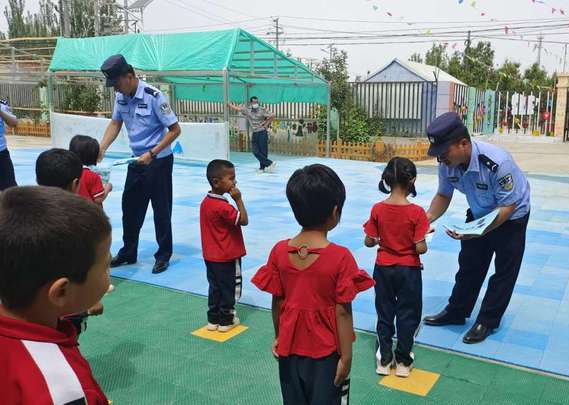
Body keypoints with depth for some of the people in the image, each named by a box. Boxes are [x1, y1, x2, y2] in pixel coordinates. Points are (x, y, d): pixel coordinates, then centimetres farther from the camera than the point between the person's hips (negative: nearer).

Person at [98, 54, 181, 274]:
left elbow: (175, 129, -18)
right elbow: (115, 123, 12)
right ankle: (128, 252, 28)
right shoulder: (121, 97, -1)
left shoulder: (154, 96, -20)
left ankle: (164, 255, 16)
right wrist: (101, 148, -3)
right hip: (137, 160, 7)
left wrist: (152, 153, -22)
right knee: (130, 206, 13)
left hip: (159, 161, -7)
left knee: (161, 209, 2)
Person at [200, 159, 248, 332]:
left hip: (211, 255, 8)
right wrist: (238, 199, -21)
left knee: (215, 286, 18)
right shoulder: (223, 207, -26)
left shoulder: (206, 202, 3)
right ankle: (226, 320, 21)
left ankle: (213, 319, 27)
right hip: (227, 257, -8)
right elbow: (244, 220, -23)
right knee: (229, 287, 9)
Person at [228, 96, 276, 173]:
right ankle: (270, 163, 2)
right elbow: (237, 108, 15)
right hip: (254, 133, 5)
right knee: (256, 151, -2)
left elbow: (272, 116, -12)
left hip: (262, 133, -5)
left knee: (263, 151, -3)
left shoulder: (262, 110, -8)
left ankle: (262, 167, 6)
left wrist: (266, 125, -9)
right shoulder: (247, 110, 5)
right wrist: (228, 104, 19)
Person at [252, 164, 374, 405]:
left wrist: (278, 337, 14)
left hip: (290, 347, 4)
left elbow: (277, 301, -1)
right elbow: (342, 312, -17)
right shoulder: (340, 257, -21)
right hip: (326, 351, -3)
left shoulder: (279, 251, -9)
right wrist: (346, 356, -8)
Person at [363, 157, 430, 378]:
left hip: (383, 268, 3)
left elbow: (369, 242, -6)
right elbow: (420, 248, -19)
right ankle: (403, 361, 25)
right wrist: (424, 242, 3)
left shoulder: (378, 209, -11)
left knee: (384, 314, 16)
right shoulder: (416, 212, -19)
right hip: (408, 270, -2)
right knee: (407, 316, 14)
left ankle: (384, 359, 25)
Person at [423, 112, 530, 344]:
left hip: (510, 218, -5)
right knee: (469, 264, 14)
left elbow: (507, 206, -31)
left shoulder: (497, 163, -40)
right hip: (478, 214, 5)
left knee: (505, 270, 4)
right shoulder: (447, 163, -23)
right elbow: (443, 195, -7)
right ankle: (456, 312, 28)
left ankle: (487, 321, 17)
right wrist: (428, 218, -26)